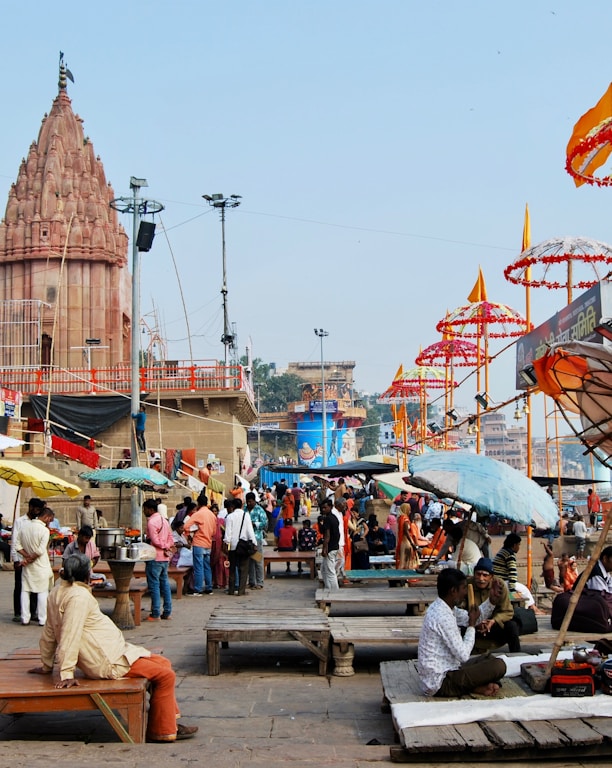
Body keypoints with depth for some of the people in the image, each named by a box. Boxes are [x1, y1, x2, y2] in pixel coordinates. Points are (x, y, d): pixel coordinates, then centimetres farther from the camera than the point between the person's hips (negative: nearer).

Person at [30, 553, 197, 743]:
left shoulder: (57, 592, 8)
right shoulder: (79, 596, -21)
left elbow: (49, 632, 16)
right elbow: (70, 636, -26)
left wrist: (47, 666, 24)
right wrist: (67, 675, -24)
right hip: (109, 662, -11)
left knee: (163, 663, 15)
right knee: (165, 675, -9)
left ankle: (169, 721, 19)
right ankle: (162, 731, 3)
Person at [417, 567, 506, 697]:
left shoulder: (439, 607, 7)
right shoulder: (443, 617, -25)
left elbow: (469, 619, 21)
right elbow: (463, 655, -22)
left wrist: (492, 601, 6)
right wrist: (472, 625, -10)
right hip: (440, 684, -10)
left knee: (489, 658, 23)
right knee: (499, 666, -16)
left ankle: (473, 686, 2)